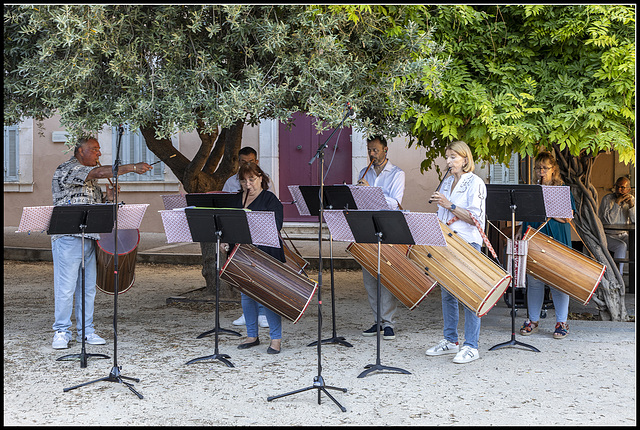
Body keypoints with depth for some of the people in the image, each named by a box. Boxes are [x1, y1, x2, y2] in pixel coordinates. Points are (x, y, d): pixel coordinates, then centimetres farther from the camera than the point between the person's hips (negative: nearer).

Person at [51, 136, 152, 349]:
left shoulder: (90, 178, 21)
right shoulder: (66, 169, -7)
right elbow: (98, 173, -20)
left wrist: (107, 198, 4)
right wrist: (132, 168, -23)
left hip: (91, 238, 8)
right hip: (68, 238, -8)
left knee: (89, 287, 9)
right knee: (65, 287, -6)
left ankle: (87, 330, 16)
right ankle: (61, 332, 3)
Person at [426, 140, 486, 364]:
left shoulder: (475, 183, -8)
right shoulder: (447, 182, 15)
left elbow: (475, 218, -15)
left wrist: (449, 205, -19)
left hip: (467, 245, -8)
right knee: (446, 292, 11)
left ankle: (471, 347, -1)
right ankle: (450, 341, 22)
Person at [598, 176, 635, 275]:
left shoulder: (631, 199, 2)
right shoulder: (607, 199, -12)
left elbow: (635, 221, -6)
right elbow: (609, 221, -22)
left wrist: (631, 205, -19)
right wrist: (617, 203, -25)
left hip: (624, 235, 5)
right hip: (607, 236, -5)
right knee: (622, 246, -32)